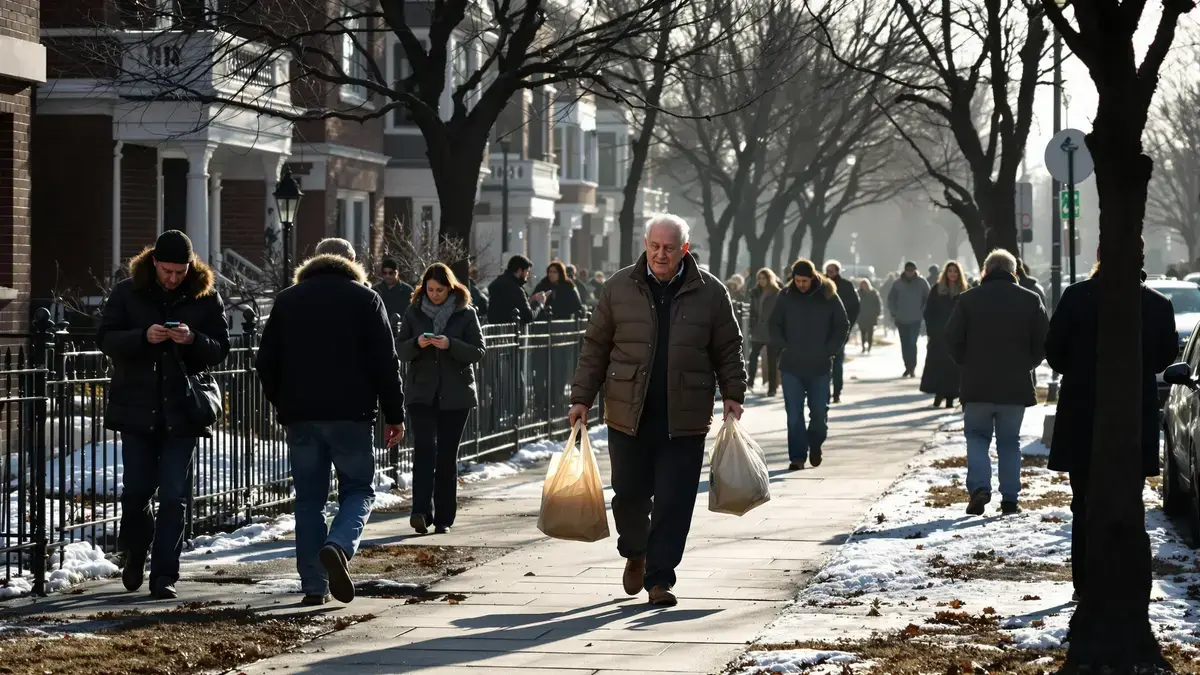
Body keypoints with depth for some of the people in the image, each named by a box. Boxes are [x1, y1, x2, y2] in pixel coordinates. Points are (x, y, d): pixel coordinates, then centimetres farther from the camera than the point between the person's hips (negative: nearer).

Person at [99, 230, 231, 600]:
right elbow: (105, 339, -4)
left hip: (182, 411, 0)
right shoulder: (127, 293, 0)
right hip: (137, 409, 0)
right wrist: (143, 337, -21)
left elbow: (221, 349, 1)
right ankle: (134, 553, 31)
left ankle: (164, 574, 0)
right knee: (137, 489, 4)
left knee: (174, 495, -4)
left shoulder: (206, 297, 1)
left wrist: (194, 339, -20)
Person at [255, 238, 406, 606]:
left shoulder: (287, 300, 12)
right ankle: (338, 546, -22)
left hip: (300, 416, 3)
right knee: (358, 489, 7)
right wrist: (394, 415, 3)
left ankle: (314, 585, 3)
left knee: (309, 498, 8)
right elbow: (385, 363, -2)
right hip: (351, 414, -2)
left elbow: (265, 363, 11)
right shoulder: (365, 299, 4)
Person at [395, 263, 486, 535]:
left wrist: (450, 345, -19)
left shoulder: (465, 314, 1)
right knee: (425, 448, -15)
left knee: (447, 455, 3)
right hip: (422, 393, 0)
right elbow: (400, 349, 5)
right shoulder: (414, 312, 6)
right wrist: (417, 344, -16)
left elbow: (478, 351, -3)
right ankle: (421, 511, -22)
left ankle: (444, 518, 10)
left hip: (455, 395, 0)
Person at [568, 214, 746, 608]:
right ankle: (634, 553, 35)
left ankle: (659, 578, 6)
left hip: (684, 419, -1)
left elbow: (728, 349, 11)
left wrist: (732, 395, 2)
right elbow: (595, 347, 8)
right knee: (629, 494, 6)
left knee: (673, 503, -3)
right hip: (628, 415, 1)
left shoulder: (710, 293, 3)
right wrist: (582, 398, 5)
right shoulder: (619, 288, 4)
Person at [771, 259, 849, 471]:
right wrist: (783, 346, -4)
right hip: (791, 366, 1)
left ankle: (815, 444, 31)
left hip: (820, 366, 0)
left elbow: (843, 325, 3)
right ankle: (797, 457, 5)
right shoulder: (786, 296, -1)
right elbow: (774, 324, 8)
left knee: (819, 412, 5)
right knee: (794, 414, 0)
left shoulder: (828, 297, -3)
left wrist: (830, 350, -5)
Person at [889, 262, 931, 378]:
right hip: (901, 320, 3)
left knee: (912, 343, -13)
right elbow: (890, 299, 9)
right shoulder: (898, 283, 1)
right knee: (905, 344, 6)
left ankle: (912, 367, -8)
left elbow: (929, 298, 4)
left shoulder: (921, 283, -2)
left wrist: (923, 312, -2)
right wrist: (894, 312, 1)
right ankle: (908, 367, 15)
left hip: (915, 319, -3)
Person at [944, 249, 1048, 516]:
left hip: (977, 384, -1)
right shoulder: (1030, 301, 1)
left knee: (977, 436, 12)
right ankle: (1010, 499, 7)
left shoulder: (968, 299, -2)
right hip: (1016, 385, 1)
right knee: (1010, 441, 11)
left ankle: (979, 486, -9)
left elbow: (952, 339, -3)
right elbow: (1044, 342, 1)